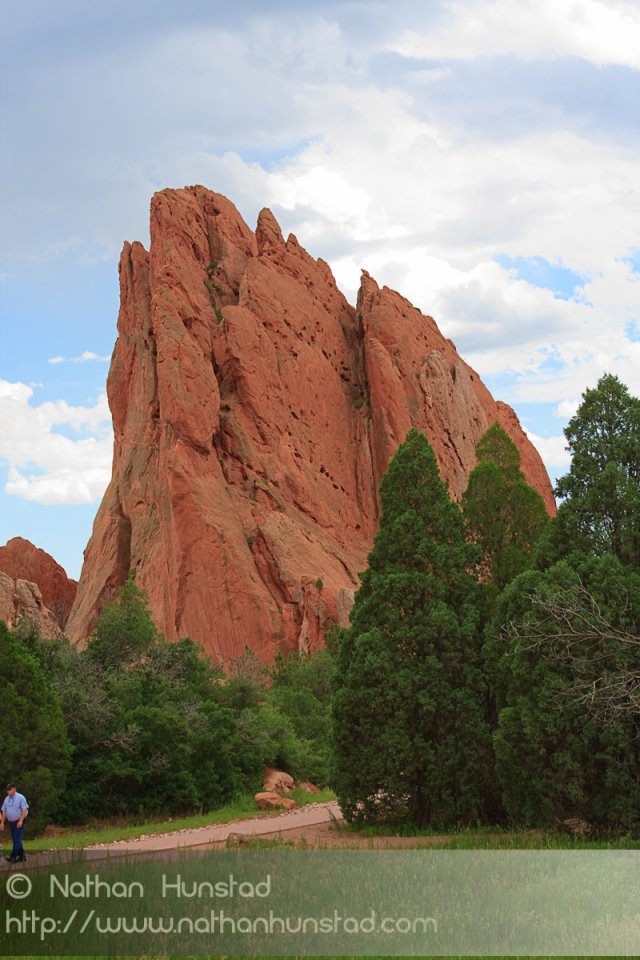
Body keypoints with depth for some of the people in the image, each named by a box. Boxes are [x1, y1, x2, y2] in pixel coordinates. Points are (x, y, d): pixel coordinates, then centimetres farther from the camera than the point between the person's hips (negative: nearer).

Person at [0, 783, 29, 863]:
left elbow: (24, 810, -15)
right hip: (11, 822, 7)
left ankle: (13, 857, -17)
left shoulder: (20, 798, -10)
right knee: (16, 840, 9)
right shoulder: (7, 799, 8)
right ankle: (21, 857, 16)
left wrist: (20, 821, -24)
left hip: (19, 822, -7)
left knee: (17, 840, -12)